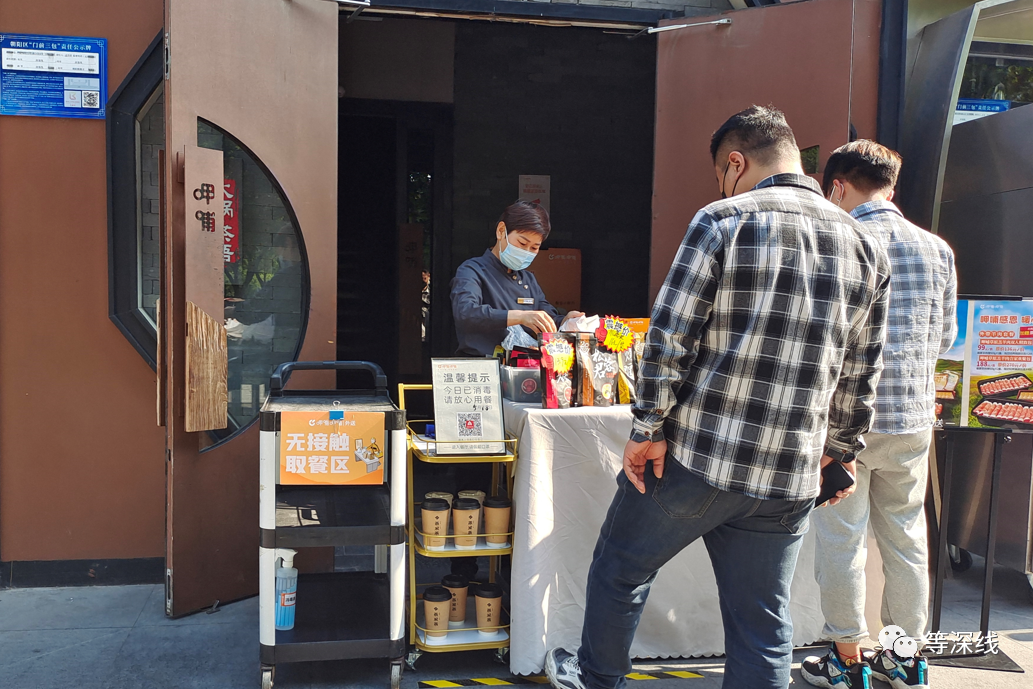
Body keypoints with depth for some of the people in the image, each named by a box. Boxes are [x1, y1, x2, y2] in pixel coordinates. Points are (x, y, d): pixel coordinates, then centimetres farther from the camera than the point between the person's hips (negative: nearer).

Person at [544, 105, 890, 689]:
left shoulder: (722, 221, -8)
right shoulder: (866, 247, 7)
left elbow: (669, 338, -13)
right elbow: (861, 379, 10)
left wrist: (649, 430, -5)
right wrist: (837, 451, 22)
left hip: (693, 455, -4)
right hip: (790, 477, 5)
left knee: (621, 570, 20)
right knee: (765, 629, 15)